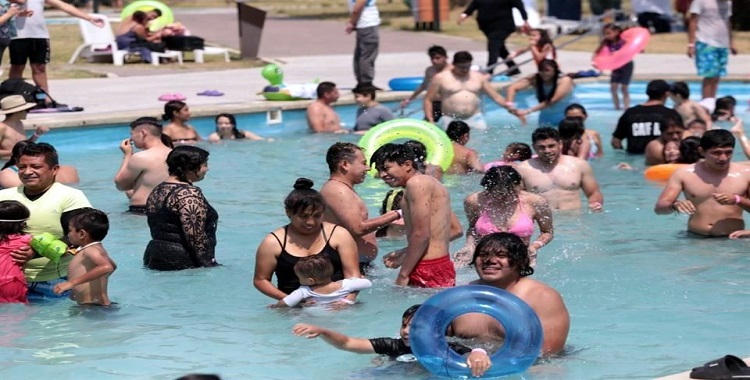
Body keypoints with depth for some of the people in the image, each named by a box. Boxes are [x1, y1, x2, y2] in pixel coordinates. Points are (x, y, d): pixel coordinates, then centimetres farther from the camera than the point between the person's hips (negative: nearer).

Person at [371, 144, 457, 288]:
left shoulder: (416, 183, -10)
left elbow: (421, 235, -17)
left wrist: (403, 275, -14)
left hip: (429, 271, -10)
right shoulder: (429, 182, 21)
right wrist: (404, 254, 25)